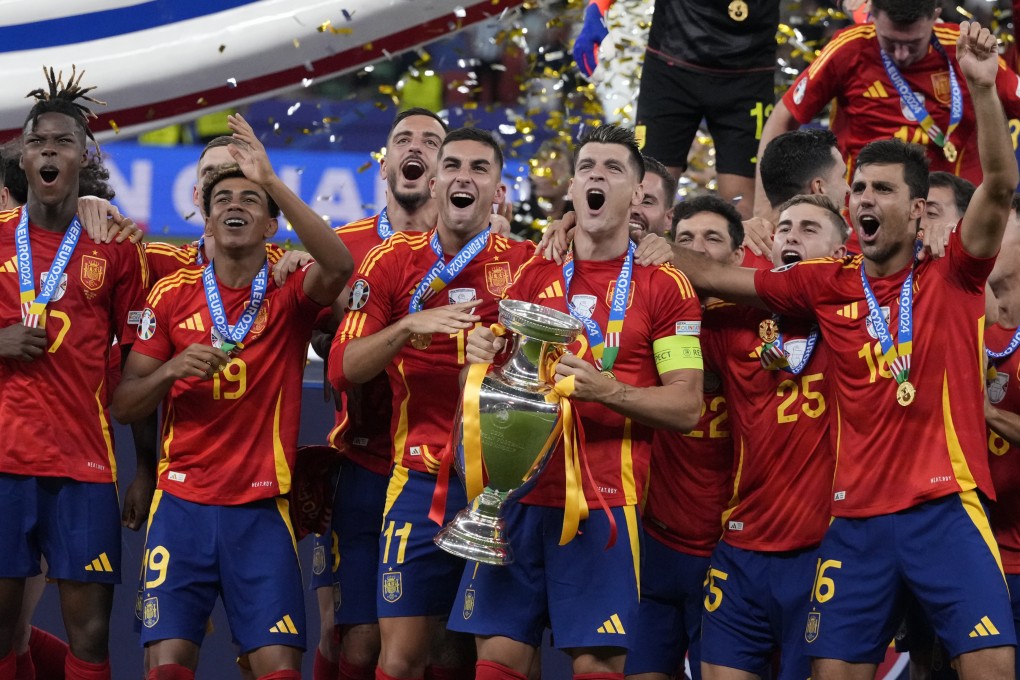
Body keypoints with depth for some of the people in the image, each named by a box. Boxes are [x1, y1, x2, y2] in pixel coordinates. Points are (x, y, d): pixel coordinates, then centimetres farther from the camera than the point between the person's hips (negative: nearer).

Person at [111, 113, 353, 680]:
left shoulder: (290, 292, 2)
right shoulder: (172, 295, 6)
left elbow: (338, 266, -23)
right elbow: (124, 407, 8)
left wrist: (272, 181, -26)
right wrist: (172, 370, -13)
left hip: (262, 507, -1)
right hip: (183, 501, 1)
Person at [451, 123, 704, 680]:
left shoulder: (664, 287, 2)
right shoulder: (534, 277, 13)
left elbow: (686, 406, -3)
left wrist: (606, 389, -18)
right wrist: (482, 356, -5)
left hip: (602, 502, -3)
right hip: (519, 492, 3)